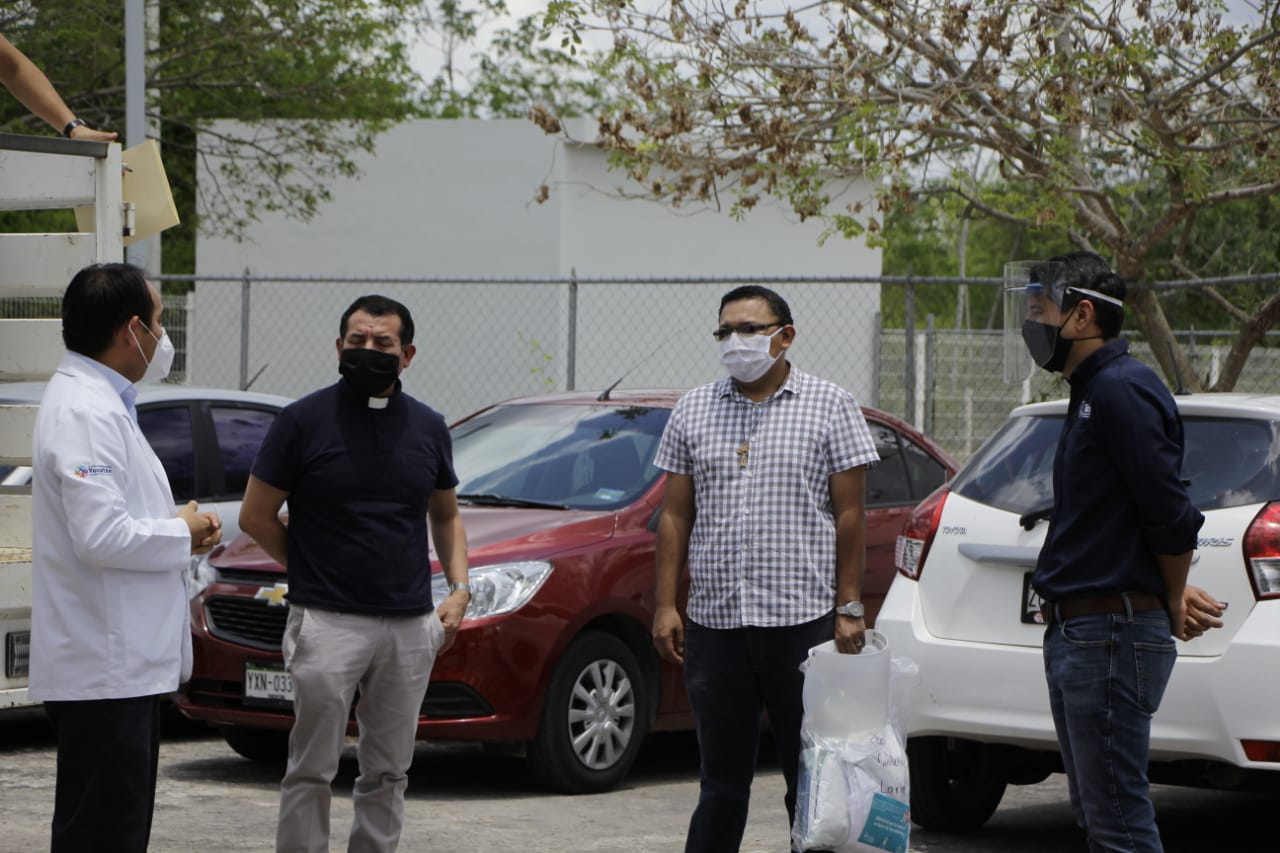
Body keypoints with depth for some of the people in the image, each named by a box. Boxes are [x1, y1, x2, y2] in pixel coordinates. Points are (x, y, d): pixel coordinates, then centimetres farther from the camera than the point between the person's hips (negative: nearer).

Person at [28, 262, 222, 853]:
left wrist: (181, 529, 9)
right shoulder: (84, 411, -17)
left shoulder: (101, 402, 18)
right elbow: (100, 537, -25)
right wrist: (182, 533, -10)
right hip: (102, 668, -11)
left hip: (125, 665, 11)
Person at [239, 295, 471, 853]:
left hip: (410, 626, 4)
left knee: (388, 773, 10)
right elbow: (255, 516, 2)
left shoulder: (427, 427, 10)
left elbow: (446, 515, 21)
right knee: (312, 770, -2)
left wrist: (459, 588, 7)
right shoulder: (305, 420, -2)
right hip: (327, 622, -4)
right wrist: (315, 571, 3)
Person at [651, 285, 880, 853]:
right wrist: (665, 606, 4)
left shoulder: (829, 406, 4)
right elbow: (676, 516, 12)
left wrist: (849, 608, -5)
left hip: (805, 620, -3)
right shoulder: (693, 412, 12)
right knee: (722, 783, 7)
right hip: (714, 624, 3)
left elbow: (850, 514, 1)